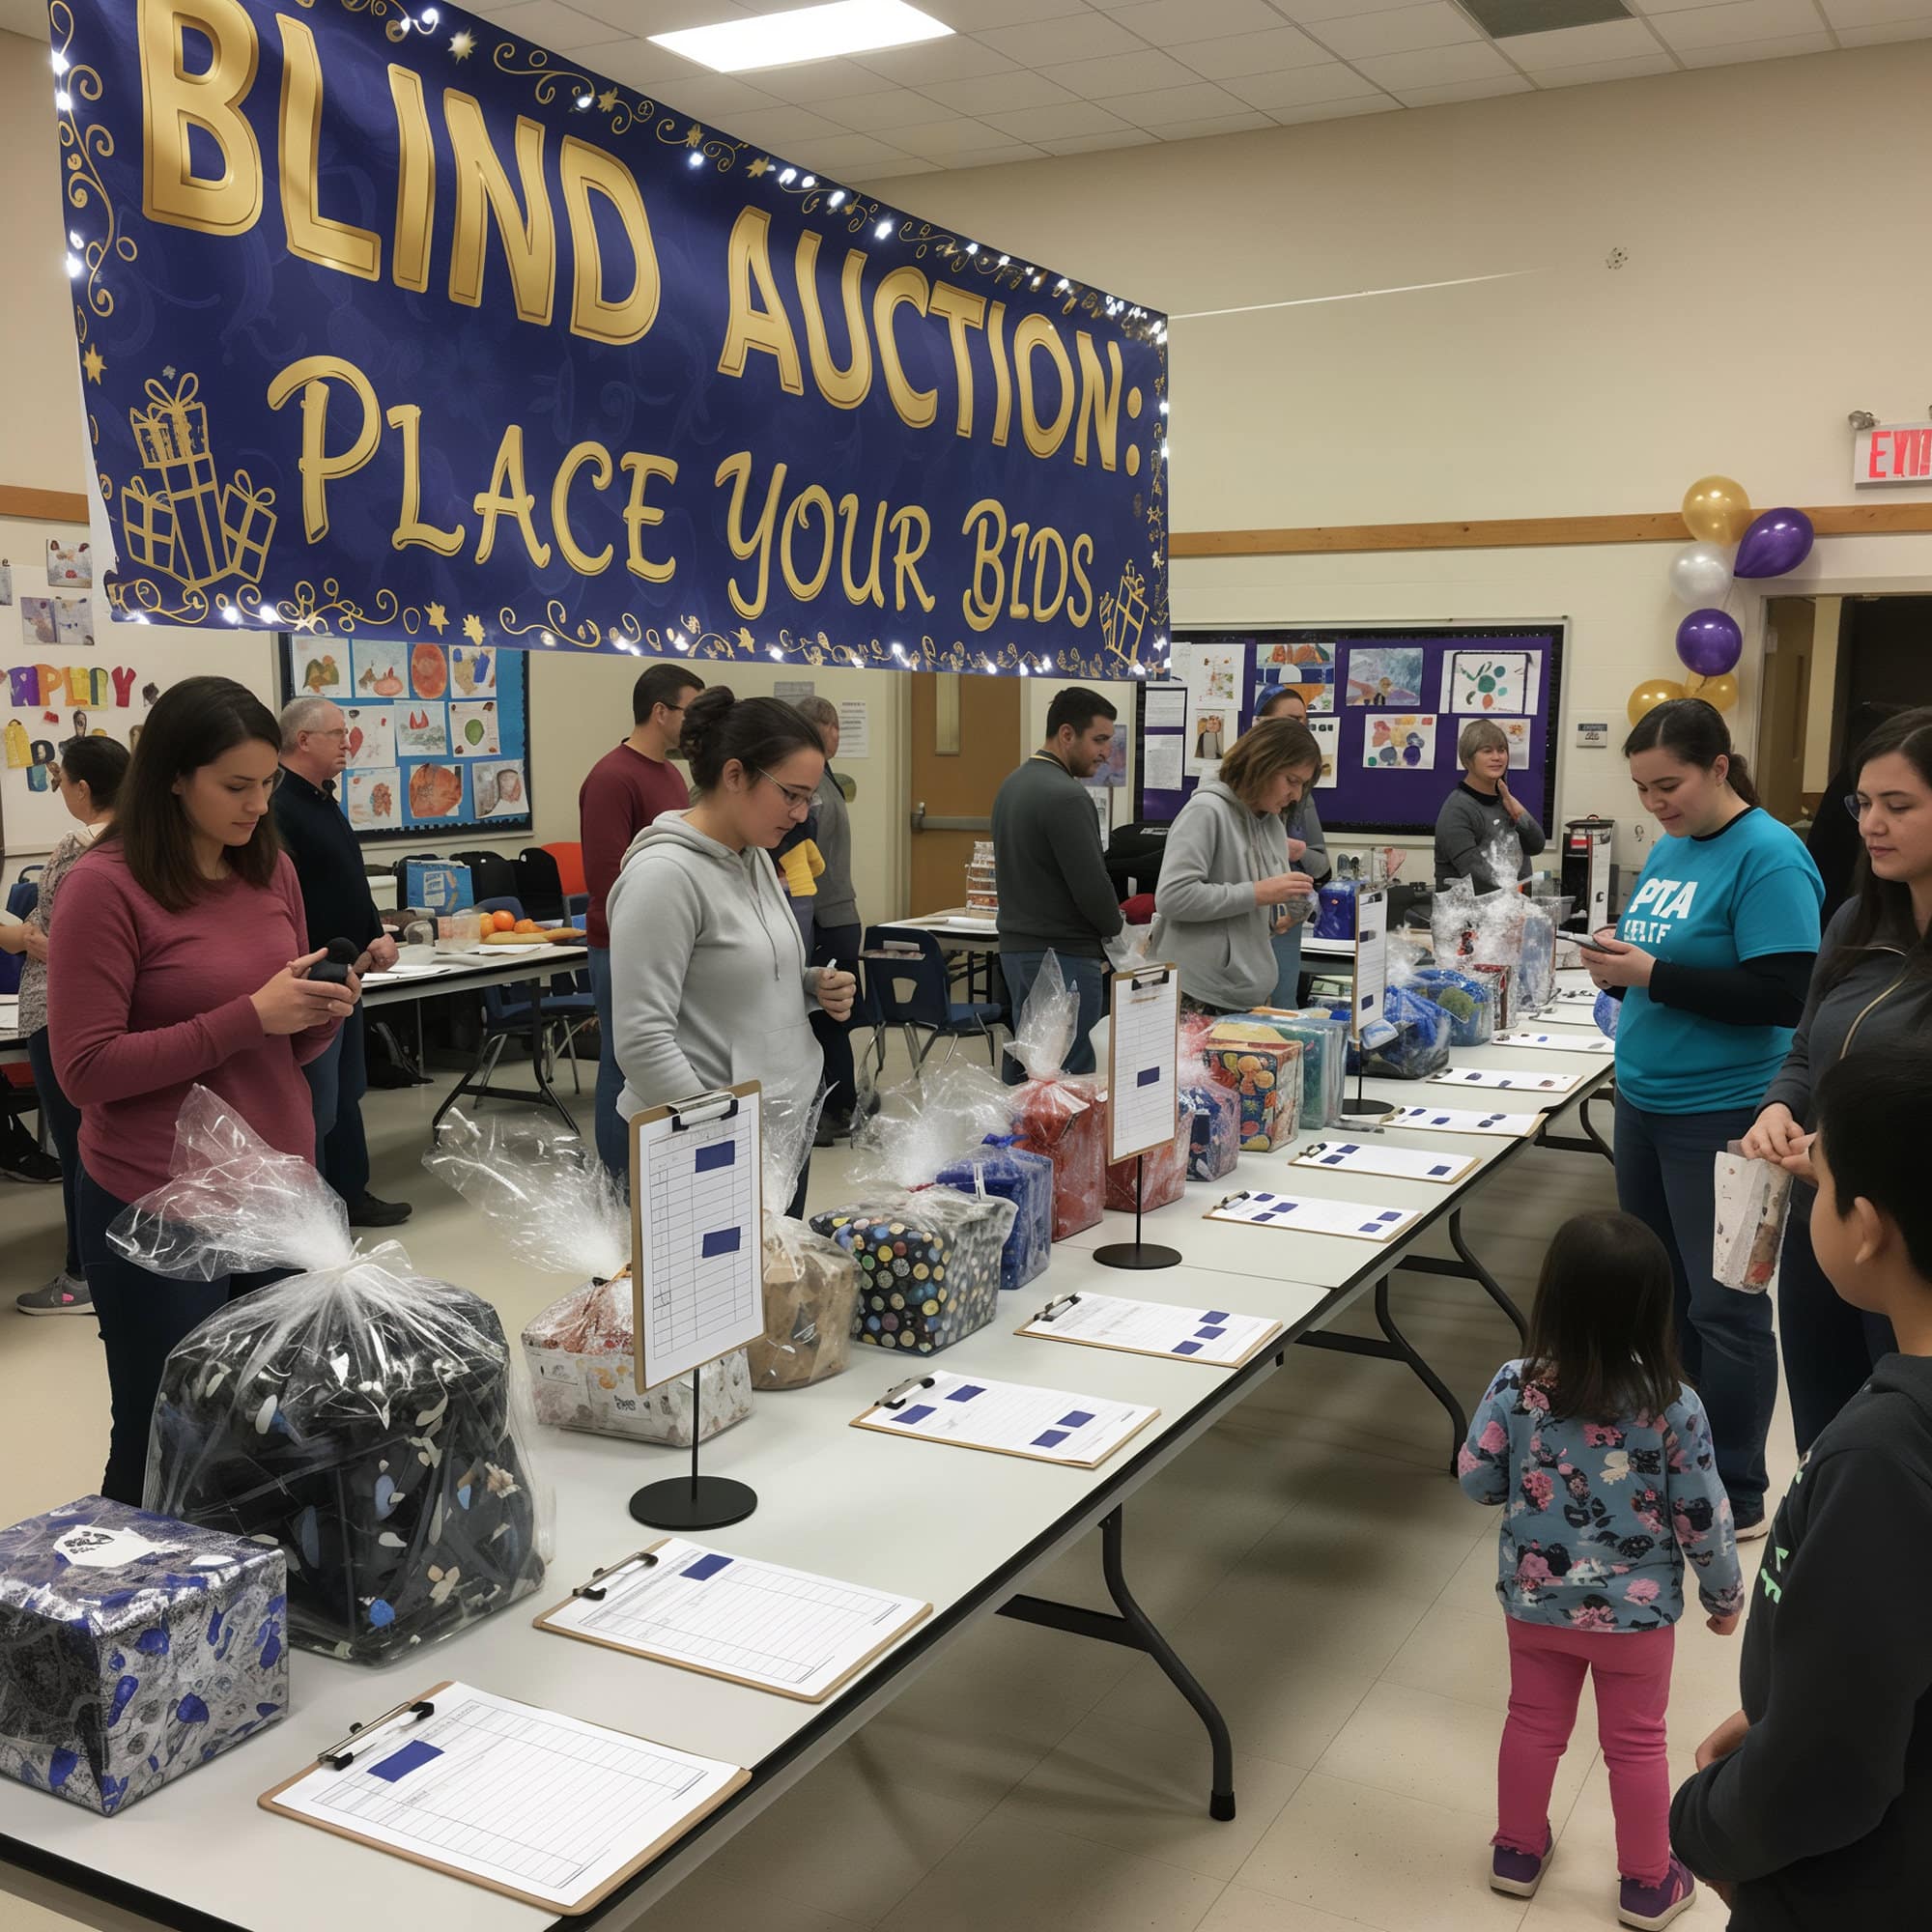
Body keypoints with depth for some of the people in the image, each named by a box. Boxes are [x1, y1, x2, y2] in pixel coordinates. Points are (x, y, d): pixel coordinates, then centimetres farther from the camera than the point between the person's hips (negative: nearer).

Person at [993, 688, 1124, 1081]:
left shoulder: (1012, 784, 11)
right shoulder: (1066, 796, -19)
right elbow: (1091, 884, -20)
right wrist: (1116, 931, 1)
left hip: (1016, 946, 9)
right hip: (1062, 956, -9)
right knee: (1071, 1078, -4)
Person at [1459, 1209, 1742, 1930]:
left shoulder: (1515, 1387, -20)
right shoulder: (1674, 1406, -23)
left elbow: (1476, 1479, -9)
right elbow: (1703, 1518, -13)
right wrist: (1725, 1594, 5)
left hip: (1535, 1598, 1)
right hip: (1635, 1609, -1)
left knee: (1533, 1723, 22)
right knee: (1636, 1744, 19)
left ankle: (1518, 1852, 39)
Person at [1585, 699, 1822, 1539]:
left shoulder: (1769, 858, -15)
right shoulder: (1667, 849, 10)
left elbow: (1784, 997, -21)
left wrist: (1651, 974, -22)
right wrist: (1619, 966, -3)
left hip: (1721, 1116, -8)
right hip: (1644, 1100, 8)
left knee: (1723, 1303, 1)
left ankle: (1736, 1495, 15)